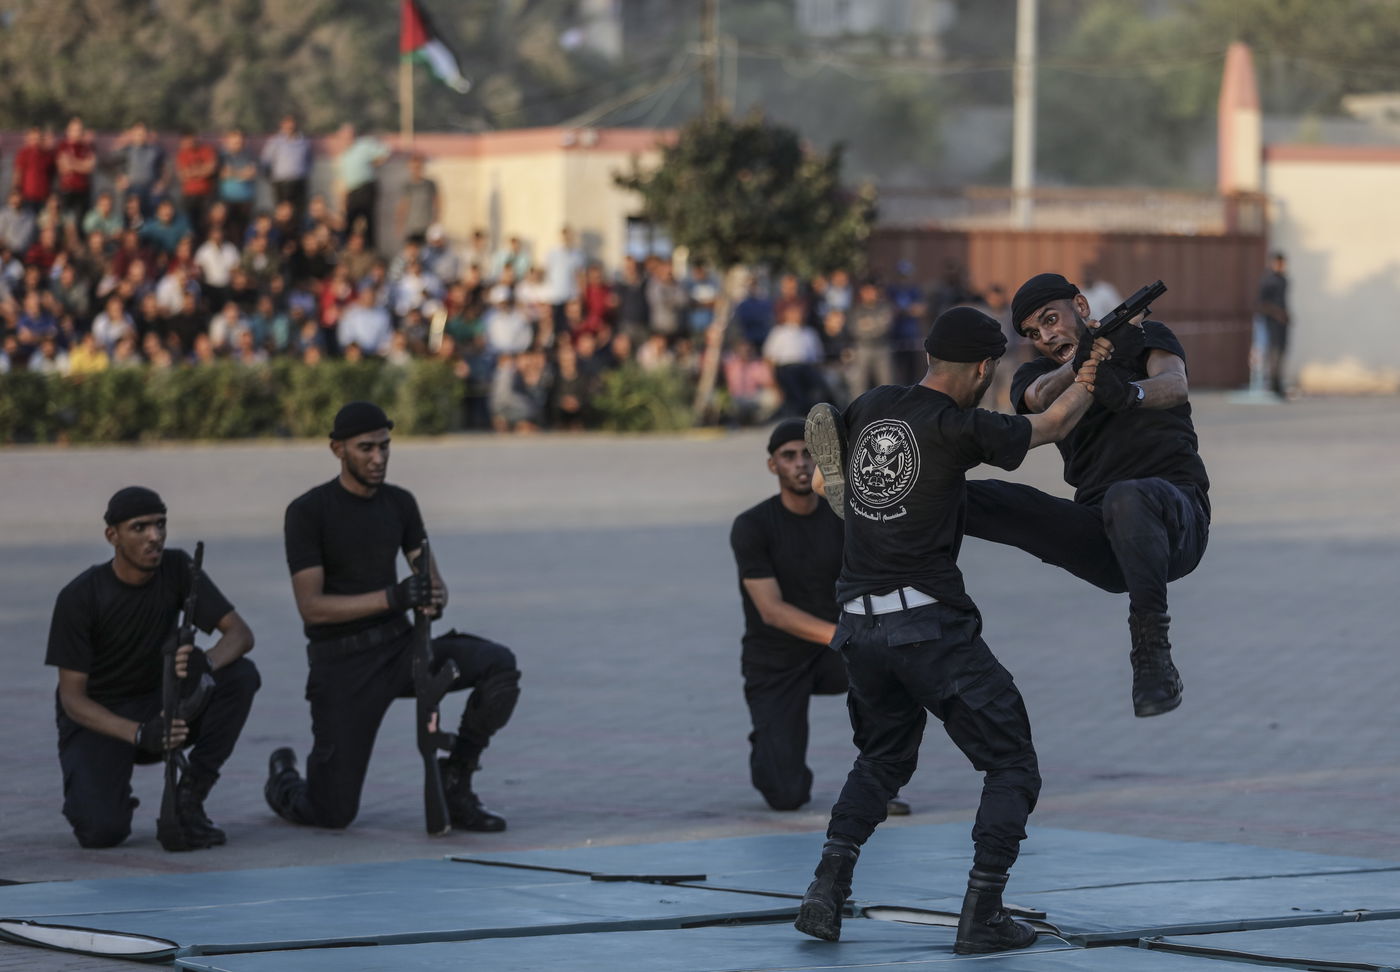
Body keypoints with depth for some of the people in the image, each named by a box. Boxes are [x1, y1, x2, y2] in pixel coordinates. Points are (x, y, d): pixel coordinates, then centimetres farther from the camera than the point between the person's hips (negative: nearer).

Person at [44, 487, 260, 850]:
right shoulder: (79, 598, -19)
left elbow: (241, 634, -12)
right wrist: (138, 734, -37)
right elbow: (72, 698, -19)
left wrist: (208, 661, -38)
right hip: (97, 721, -4)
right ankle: (92, 793, 9)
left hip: (159, 707, 4)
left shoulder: (177, 569, -8)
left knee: (241, 676, -23)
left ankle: (188, 798, -13)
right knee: (102, 831, -30)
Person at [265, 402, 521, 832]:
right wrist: (393, 597, -28)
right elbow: (311, 606, -17)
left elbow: (429, 576, 7)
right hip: (342, 663, -5)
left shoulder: (399, 503, 8)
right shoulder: (308, 512, -10)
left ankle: (455, 781, -6)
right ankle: (283, 779, 31)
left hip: (400, 648, 5)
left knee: (499, 664, -22)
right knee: (333, 815, -7)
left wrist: (435, 595, -20)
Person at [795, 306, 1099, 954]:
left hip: (859, 626, 6)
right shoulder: (958, 427, -8)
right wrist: (1087, 381, 26)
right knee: (1012, 766, 5)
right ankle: (981, 915, -5)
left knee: (883, 760, 26)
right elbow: (1054, 425, 6)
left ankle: (827, 889, 9)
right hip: (931, 625, -6)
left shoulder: (869, 407, 8)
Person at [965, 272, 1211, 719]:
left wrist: (1132, 393, -39)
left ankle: (1153, 660, -42)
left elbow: (1174, 384, -15)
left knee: (1127, 497, -40)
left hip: (1177, 521, -5)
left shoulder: (1143, 338, 9)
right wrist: (1077, 366, -33)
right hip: (1104, 548, 5)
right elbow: (1040, 399, -10)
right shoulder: (1036, 376, 17)